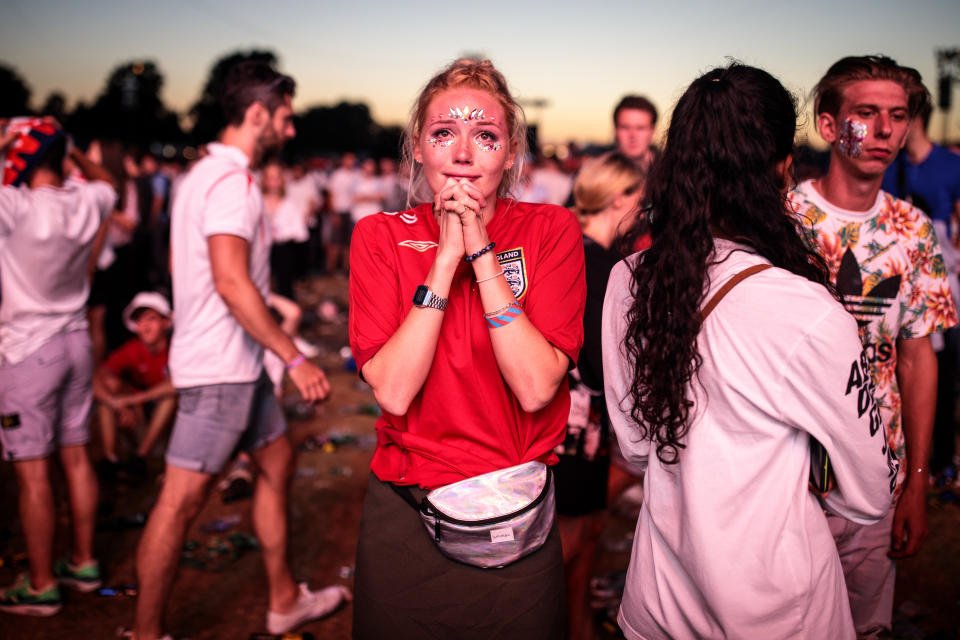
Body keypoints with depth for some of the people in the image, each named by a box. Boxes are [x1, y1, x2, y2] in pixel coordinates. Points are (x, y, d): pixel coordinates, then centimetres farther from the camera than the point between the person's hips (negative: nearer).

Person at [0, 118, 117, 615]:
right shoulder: (86, 202, -1)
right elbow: (105, 180, 21)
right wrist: (66, 147, 13)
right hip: (76, 341, 6)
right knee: (76, 457, 15)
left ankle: (41, 586, 11)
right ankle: (83, 563, 27)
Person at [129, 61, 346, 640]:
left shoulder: (209, 174, 15)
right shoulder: (231, 181, -17)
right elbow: (232, 283, -27)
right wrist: (295, 357, -25)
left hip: (236, 361, 11)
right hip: (219, 366, -11)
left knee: (278, 461, 17)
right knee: (183, 498, -2)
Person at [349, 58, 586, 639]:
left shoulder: (551, 231, -6)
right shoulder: (382, 237, -4)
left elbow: (536, 389, -19)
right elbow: (393, 392, -17)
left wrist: (481, 250, -20)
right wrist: (446, 256, -19)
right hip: (403, 522, 1)